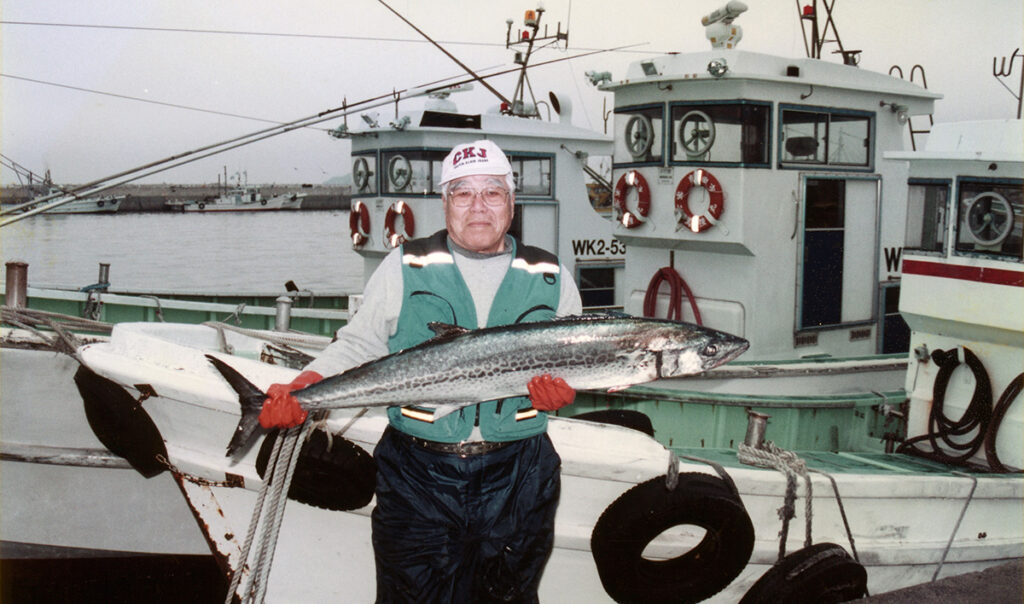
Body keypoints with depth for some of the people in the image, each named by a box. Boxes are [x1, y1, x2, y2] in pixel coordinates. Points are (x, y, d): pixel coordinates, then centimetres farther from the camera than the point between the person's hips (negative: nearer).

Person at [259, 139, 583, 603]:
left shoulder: (549, 277, 5)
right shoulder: (405, 267, 1)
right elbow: (361, 345, 2)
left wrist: (564, 388, -10)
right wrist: (303, 386, -13)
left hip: (518, 479, 2)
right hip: (418, 475, -1)